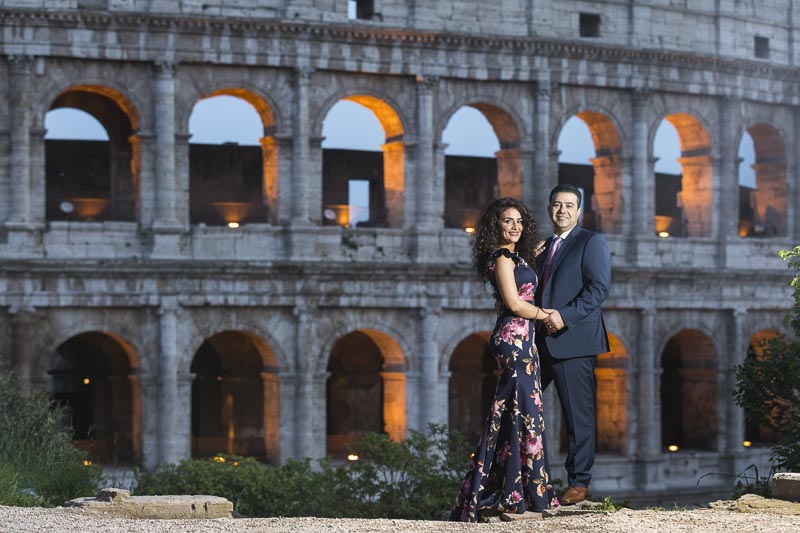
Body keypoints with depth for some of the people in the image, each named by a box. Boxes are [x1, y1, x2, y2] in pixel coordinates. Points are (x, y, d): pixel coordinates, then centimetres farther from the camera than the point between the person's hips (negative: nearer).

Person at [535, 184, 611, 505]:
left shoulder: (591, 243, -2)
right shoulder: (544, 247, 21)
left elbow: (599, 288, -13)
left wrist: (565, 317, -20)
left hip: (573, 340, -8)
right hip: (542, 343, 8)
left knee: (579, 416, -2)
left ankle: (578, 483, 5)